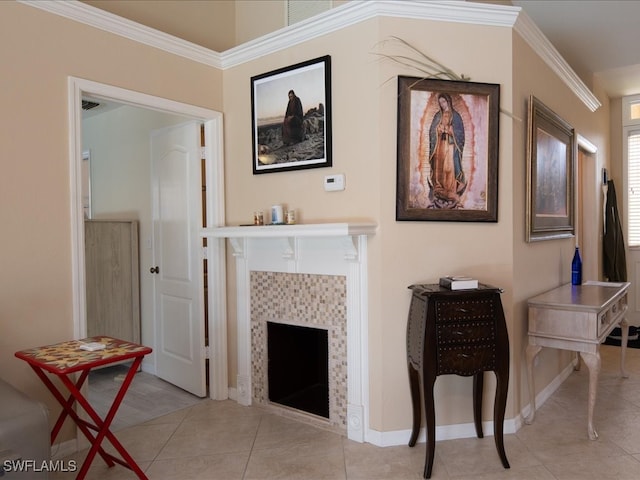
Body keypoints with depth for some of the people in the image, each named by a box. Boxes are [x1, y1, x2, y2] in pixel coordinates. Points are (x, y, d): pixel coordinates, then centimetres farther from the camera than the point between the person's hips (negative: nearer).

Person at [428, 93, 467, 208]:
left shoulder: (455, 116, 2)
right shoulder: (438, 115, 12)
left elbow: (460, 132, -1)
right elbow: (432, 131, 10)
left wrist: (447, 130, -12)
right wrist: (439, 130, -9)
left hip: (450, 146, -3)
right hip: (439, 146, 3)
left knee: (450, 168, -10)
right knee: (438, 168, 1)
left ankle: (451, 194, -6)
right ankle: (439, 193, 7)